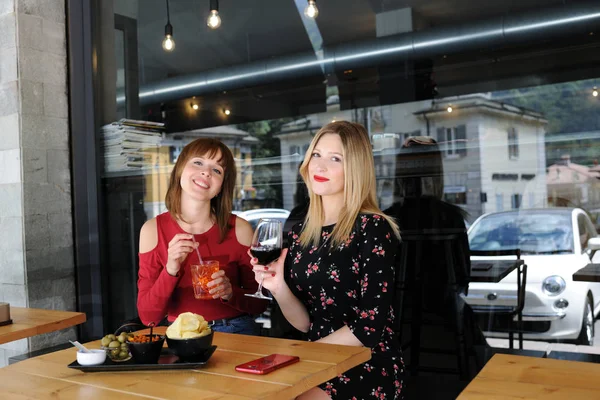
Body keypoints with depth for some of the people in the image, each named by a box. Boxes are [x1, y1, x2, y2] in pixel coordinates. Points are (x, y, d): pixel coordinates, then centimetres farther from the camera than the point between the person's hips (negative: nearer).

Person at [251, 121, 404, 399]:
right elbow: (305, 323, 6)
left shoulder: (373, 229, -12)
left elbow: (371, 328, -15)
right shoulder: (300, 232, 5)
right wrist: (278, 288, -13)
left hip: (369, 367, -5)